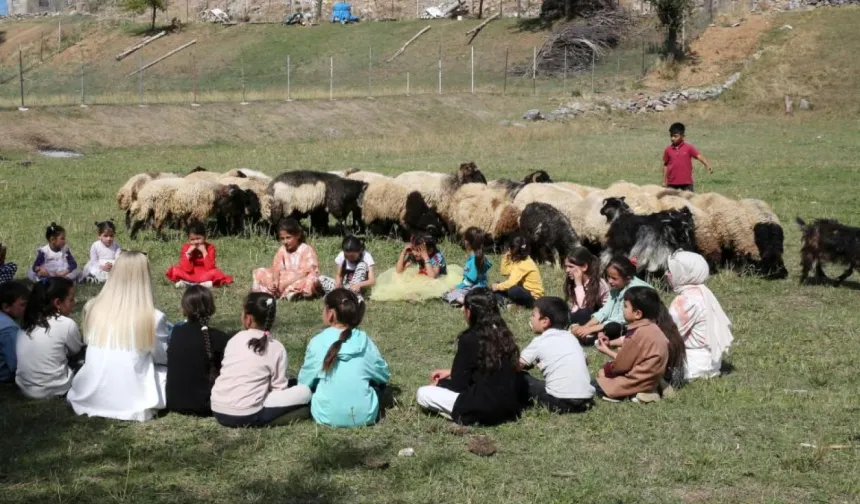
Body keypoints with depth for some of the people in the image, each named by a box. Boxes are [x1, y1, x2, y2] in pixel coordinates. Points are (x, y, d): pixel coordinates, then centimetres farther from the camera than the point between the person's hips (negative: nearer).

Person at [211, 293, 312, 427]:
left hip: (218, 412, 5)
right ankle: (262, 419, 2)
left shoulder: (234, 340, 8)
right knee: (304, 392, 3)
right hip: (246, 416, -5)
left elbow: (226, 372, 15)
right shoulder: (277, 348, -2)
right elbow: (279, 388, 0)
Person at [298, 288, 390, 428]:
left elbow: (304, 382, 0)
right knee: (378, 380, 30)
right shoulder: (364, 340, -5)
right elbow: (384, 375, 7)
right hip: (365, 416, 3)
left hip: (328, 416, -3)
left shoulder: (318, 342, -11)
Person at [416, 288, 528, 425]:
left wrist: (439, 383, 14)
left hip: (485, 409, -8)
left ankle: (466, 416, -5)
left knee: (423, 393, 1)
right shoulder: (502, 333, 7)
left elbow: (459, 384, -7)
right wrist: (451, 372, 26)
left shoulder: (469, 339, -14)